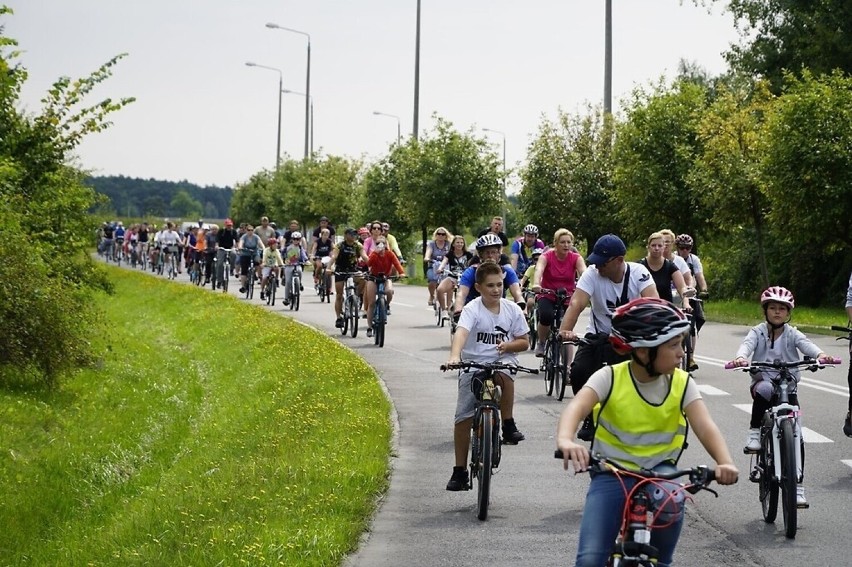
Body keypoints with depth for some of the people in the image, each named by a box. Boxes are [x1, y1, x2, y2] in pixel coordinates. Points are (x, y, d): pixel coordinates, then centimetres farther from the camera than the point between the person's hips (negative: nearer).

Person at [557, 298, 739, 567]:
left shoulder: (682, 383, -6)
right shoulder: (610, 378, -13)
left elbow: (705, 426, -19)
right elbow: (576, 407, -29)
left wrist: (725, 462, -40)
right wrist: (565, 440, -53)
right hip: (611, 474, -1)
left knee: (671, 504, -34)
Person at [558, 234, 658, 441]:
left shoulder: (638, 273, -16)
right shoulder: (592, 274, -15)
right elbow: (576, 303, -28)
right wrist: (565, 330, -46)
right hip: (599, 336, 1)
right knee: (579, 371, -21)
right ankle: (590, 419, 4)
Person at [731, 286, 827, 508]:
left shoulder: (792, 334, 1)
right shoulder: (758, 332, -1)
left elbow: (806, 345, -18)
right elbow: (747, 344, -20)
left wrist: (820, 354, -41)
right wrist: (740, 358, -45)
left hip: (788, 389, 1)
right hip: (763, 381, -1)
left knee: (796, 435, -8)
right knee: (764, 389, -40)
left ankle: (797, 486, -2)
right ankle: (754, 432, -23)